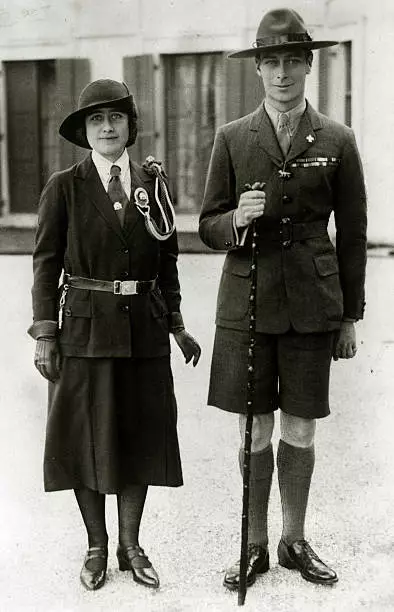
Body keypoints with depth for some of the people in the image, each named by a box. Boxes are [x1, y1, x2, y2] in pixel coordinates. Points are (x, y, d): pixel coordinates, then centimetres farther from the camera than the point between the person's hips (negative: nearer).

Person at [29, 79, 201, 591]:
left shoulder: (152, 183, 7)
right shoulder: (64, 187, -1)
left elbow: (167, 259, 10)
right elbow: (46, 262, -2)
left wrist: (176, 325, 8)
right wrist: (45, 335, -8)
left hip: (145, 330, 3)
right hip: (86, 327, -2)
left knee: (141, 435, 9)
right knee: (86, 438, 6)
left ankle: (131, 545, 26)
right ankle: (97, 547, 25)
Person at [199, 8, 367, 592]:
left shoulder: (338, 142, 4)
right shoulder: (231, 139, 5)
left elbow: (353, 235, 6)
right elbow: (208, 226, 7)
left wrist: (351, 317, 5)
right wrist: (236, 219, -17)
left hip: (312, 306, 0)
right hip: (248, 304, 0)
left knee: (300, 430, 9)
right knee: (255, 430, 7)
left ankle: (295, 541, 28)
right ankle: (255, 546, 24)